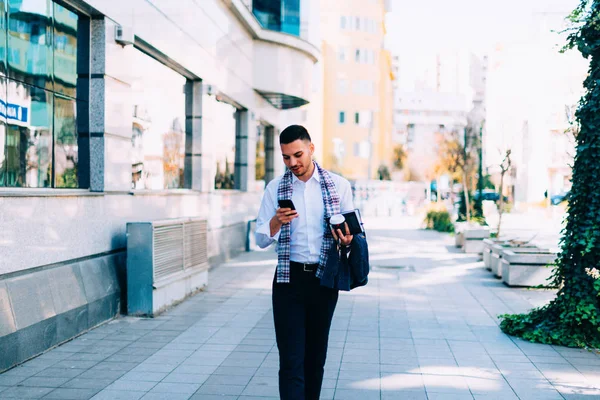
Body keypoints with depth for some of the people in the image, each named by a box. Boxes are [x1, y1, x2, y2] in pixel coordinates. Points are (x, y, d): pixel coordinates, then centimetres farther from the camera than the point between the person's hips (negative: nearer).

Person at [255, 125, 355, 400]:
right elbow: (261, 240, 0)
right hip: (289, 278, -1)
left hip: (324, 278, 1)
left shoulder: (338, 185, 1)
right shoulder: (275, 188, 2)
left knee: (316, 355, 13)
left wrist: (346, 240, -17)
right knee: (291, 359, -5)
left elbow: (352, 230, 7)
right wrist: (276, 221, -21)